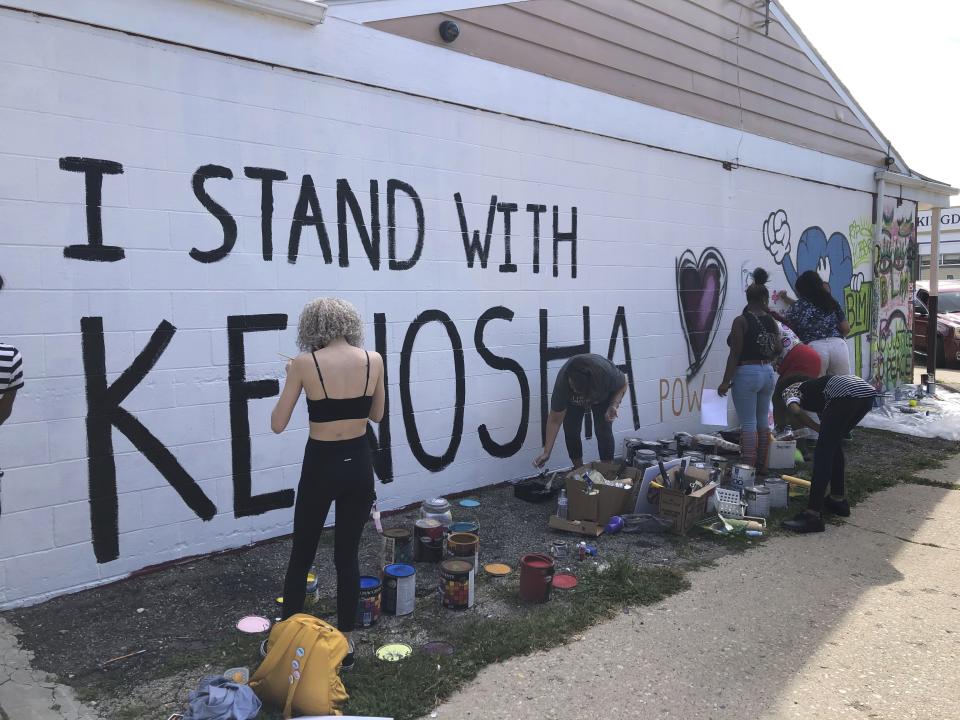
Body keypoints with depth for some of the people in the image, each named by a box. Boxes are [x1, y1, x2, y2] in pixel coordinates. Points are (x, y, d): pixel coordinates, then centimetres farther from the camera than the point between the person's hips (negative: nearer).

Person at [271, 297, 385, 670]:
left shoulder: (305, 364, -13)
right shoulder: (374, 360, -5)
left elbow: (278, 424, -5)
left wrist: (291, 378, 6)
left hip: (321, 465, -2)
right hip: (359, 464, 3)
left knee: (302, 554, 16)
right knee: (348, 555, 14)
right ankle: (345, 644, 24)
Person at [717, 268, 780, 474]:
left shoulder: (741, 321, -12)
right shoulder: (771, 321, 4)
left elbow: (735, 354, -15)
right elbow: (778, 349, 6)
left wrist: (726, 382, -11)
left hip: (747, 374, -6)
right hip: (768, 373, 6)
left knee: (748, 423, -3)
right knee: (763, 420, 15)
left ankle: (748, 469, -1)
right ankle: (762, 466, 22)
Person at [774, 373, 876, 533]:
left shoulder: (788, 391, 19)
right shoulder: (809, 386, 38)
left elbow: (795, 411, -7)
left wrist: (819, 429, 5)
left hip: (846, 393, -8)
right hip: (867, 393, 8)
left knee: (823, 452, -4)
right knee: (833, 443, 25)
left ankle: (813, 515, -7)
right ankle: (838, 500, 32)